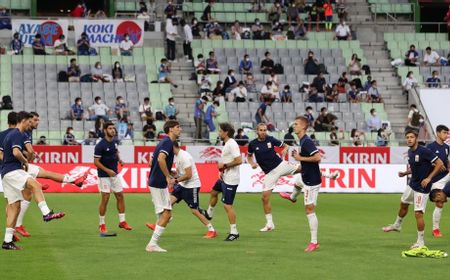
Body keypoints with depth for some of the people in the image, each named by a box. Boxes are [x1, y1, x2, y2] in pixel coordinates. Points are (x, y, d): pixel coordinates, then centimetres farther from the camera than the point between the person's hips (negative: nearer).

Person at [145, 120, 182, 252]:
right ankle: (153, 244, -7)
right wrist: (168, 177, -24)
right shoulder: (168, 142, -13)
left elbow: (152, 162, 23)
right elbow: (161, 159, -30)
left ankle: (152, 244, 13)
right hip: (159, 184, -10)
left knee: (165, 214, 13)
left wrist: (169, 175, 23)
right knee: (166, 214, -7)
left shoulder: (164, 142, 17)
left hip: (155, 181, 10)